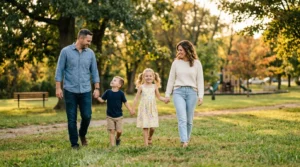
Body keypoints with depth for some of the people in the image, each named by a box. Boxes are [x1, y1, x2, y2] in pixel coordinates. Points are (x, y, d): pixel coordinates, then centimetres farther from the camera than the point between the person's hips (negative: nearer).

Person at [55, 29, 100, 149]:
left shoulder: (90, 53, 5)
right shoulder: (66, 51, -3)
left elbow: (94, 71, 10)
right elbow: (60, 70, -2)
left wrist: (97, 88, 4)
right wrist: (58, 88, -7)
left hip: (86, 91, 2)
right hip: (70, 91, -2)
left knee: (87, 116, 0)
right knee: (72, 119, 3)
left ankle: (82, 135, 28)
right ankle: (74, 143, 15)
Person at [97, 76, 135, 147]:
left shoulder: (121, 93, -7)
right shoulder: (108, 92, -2)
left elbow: (125, 102, 1)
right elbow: (102, 100, 1)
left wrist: (131, 110, -2)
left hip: (118, 116, -1)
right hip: (110, 116, 1)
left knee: (119, 131, 0)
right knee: (112, 131, 0)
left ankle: (117, 138, 32)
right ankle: (112, 145, 7)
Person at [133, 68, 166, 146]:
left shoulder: (154, 86, 5)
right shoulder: (141, 87, 0)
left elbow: (159, 97, 13)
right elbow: (136, 98, 3)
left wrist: (165, 99, -7)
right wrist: (133, 109, 1)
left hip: (152, 109, 1)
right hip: (144, 109, -1)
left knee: (152, 127, -3)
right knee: (145, 127, -5)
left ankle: (150, 138, 26)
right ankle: (146, 143, 1)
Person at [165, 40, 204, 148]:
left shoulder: (196, 63, 5)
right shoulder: (176, 63, 8)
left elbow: (200, 81, 5)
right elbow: (171, 79, 11)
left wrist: (200, 96, -2)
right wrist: (167, 94, 8)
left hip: (191, 92, 0)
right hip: (178, 91, 0)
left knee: (189, 119, 5)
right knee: (182, 118, -13)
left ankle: (187, 139, 20)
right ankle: (184, 141, -21)